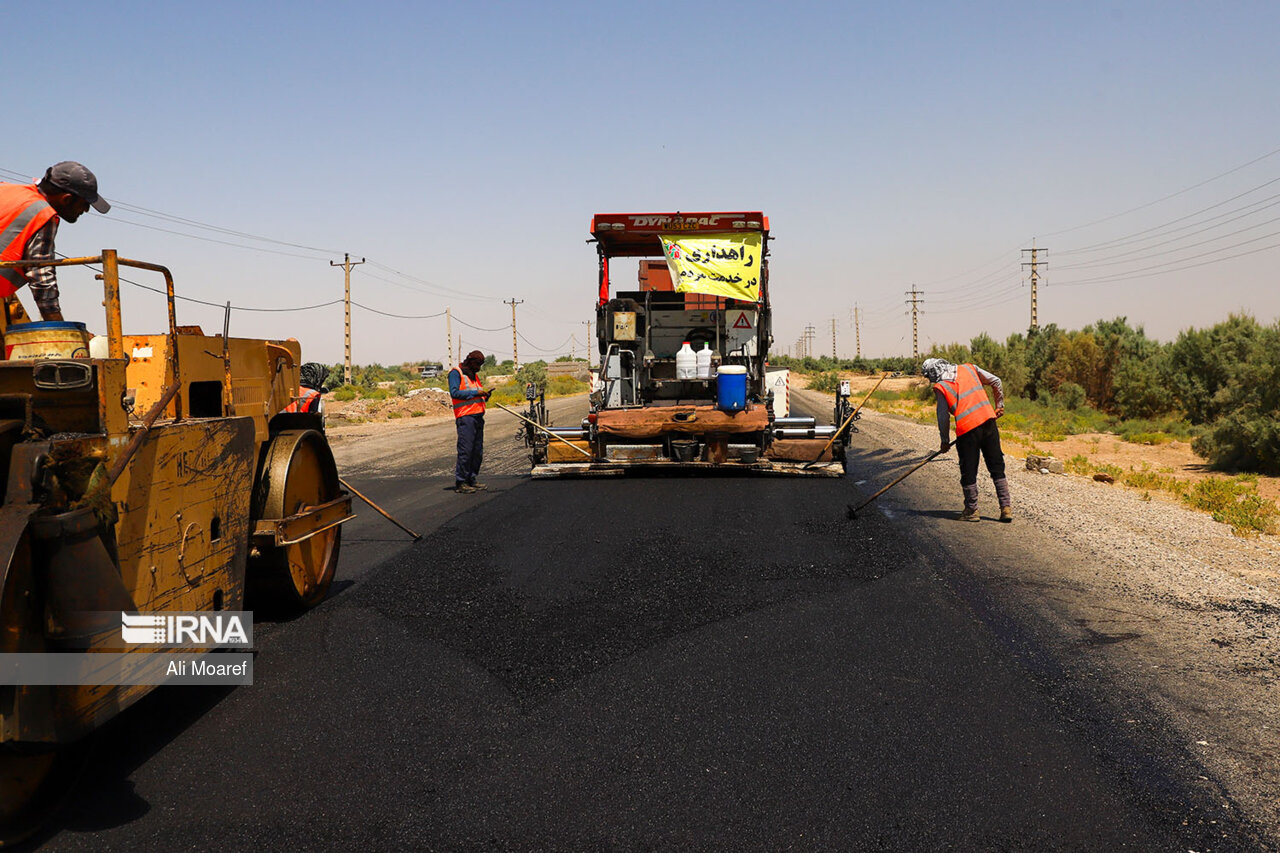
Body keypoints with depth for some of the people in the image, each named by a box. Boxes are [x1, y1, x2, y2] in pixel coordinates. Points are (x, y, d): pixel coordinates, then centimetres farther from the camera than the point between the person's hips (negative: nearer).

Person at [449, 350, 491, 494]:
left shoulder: (474, 375, 23)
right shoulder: (456, 373, -2)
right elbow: (454, 392, -14)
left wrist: (485, 395, 5)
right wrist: (475, 393, -16)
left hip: (478, 416, 9)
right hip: (465, 416, -8)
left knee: (477, 452, 8)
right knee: (465, 450, -11)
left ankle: (471, 480, 16)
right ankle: (460, 483, -6)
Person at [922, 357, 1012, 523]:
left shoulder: (940, 387, 0)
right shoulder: (969, 369, 12)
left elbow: (943, 417, 1)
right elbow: (996, 381, 14)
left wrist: (945, 442, 12)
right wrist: (999, 405, 23)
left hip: (966, 429, -4)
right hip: (988, 421, 4)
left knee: (969, 472, 8)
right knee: (997, 468, 11)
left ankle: (972, 510, 15)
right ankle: (1006, 507, 11)